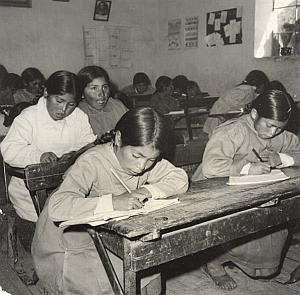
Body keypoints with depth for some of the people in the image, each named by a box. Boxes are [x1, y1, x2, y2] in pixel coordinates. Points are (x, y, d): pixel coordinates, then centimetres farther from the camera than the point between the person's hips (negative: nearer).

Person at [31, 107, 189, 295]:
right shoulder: (92, 163, -29)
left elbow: (181, 179, -9)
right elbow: (56, 208, -39)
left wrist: (148, 190, -24)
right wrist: (113, 202, -45)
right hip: (67, 254, -6)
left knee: (150, 272, -11)